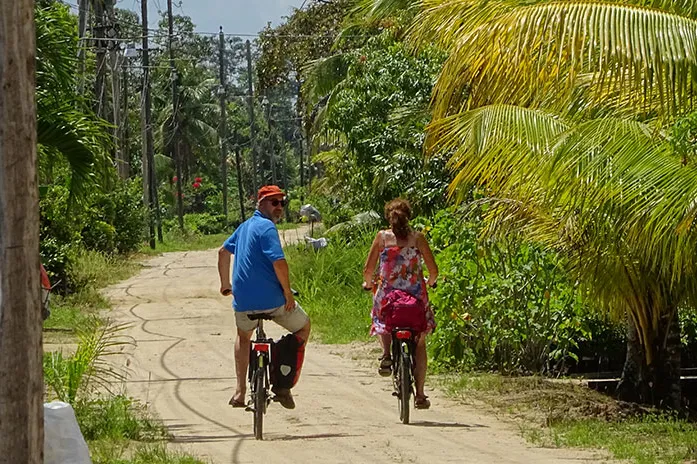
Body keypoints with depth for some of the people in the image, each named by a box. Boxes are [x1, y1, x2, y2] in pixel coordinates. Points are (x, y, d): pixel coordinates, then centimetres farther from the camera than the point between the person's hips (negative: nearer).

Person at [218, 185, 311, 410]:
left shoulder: (244, 226, 15)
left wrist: (225, 284, 39)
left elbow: (223, 251, 30)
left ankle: (240, 390, 22)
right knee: (303, 327, 18)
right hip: (272, 299, -7)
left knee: (243, 336, 34)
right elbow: (279, 262, -24)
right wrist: (288, 292, -13)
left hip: (243, 300, 7)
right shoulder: (266, 227, -12)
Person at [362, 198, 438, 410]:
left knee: (383, 324, 34)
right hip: (415, 297, 0)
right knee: (419, 343, 15)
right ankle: (419, 394, 9)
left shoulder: (382, 237, 0)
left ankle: (386, 354, 3)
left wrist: (368, 282, 22)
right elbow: (433, 269, 1)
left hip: (387, 295, 0)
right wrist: (430, 282, 23)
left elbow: (368, 270, -1)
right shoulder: (417, 238, 0)